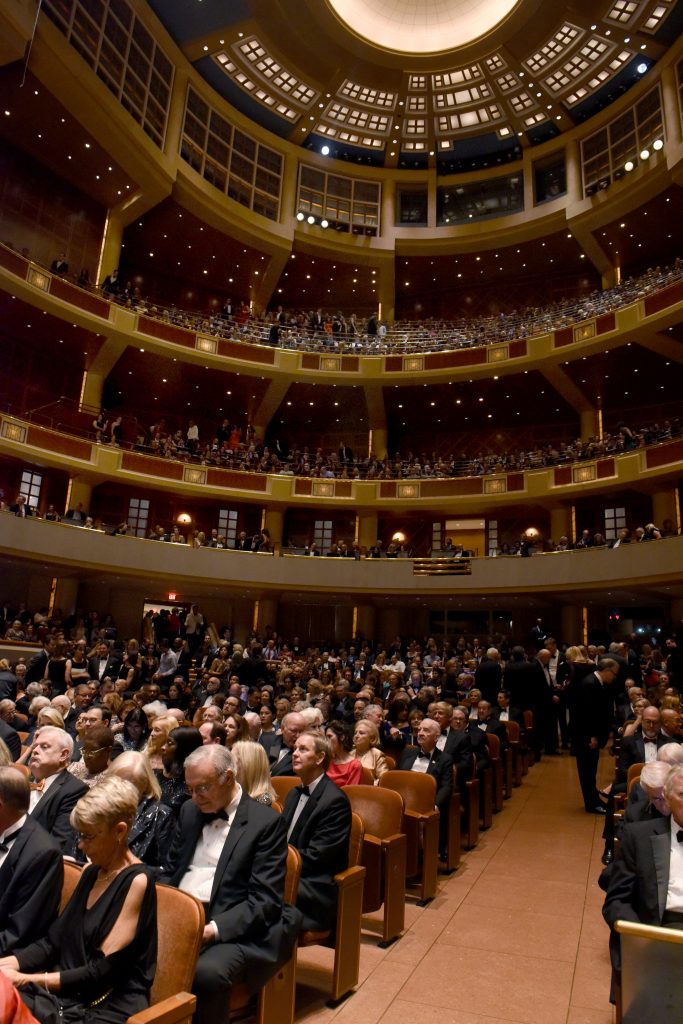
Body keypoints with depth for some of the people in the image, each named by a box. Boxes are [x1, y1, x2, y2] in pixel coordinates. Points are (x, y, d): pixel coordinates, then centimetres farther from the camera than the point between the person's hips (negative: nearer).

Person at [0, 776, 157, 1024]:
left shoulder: (136, 881, -15)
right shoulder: (90, 871, 9)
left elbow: (102, 970, -15)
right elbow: (54, 941, 10)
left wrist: (27, 979, -17)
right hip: (67, 994, 7)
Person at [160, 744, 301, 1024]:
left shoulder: (267, 822, -7)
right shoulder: (189, 810, 13)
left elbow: (264, 900, -11)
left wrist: (213, 929, -22)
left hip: (231, 928, -5)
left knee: (205, 972, -34)